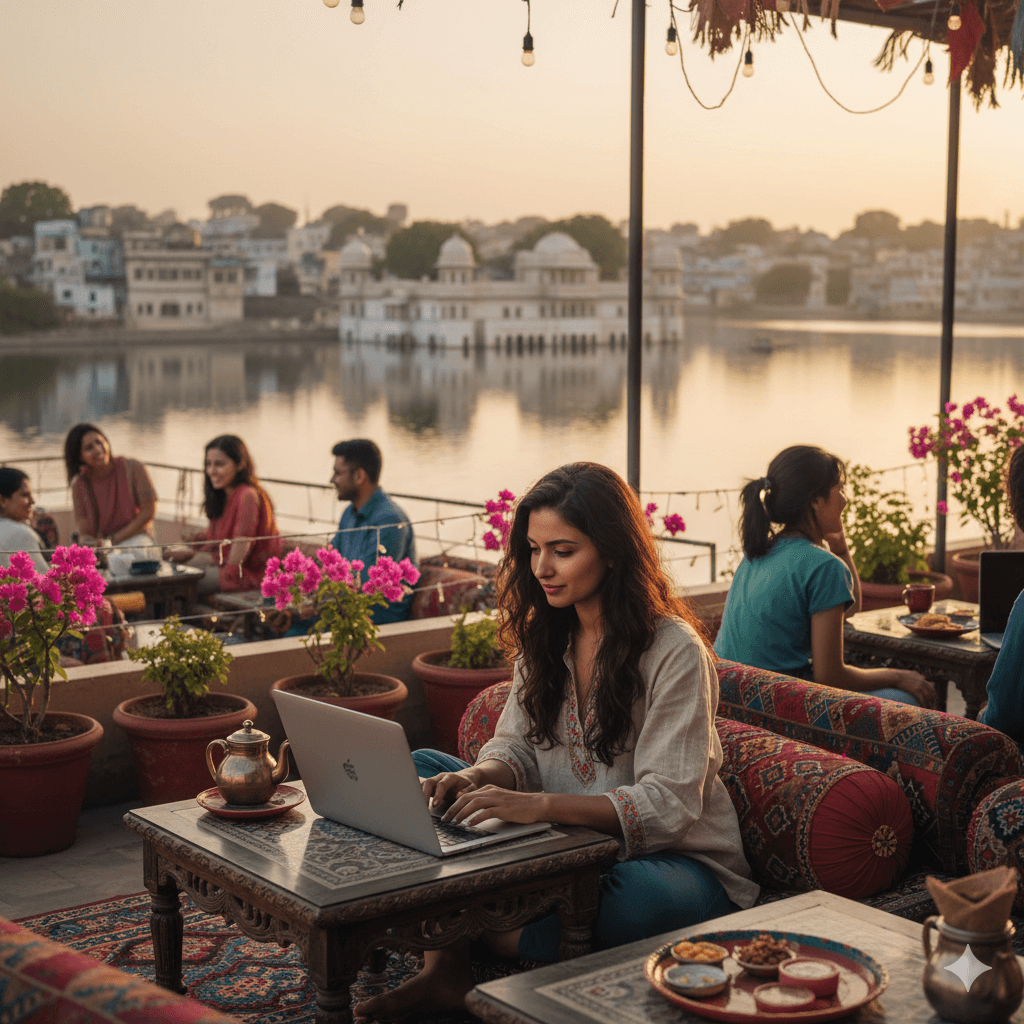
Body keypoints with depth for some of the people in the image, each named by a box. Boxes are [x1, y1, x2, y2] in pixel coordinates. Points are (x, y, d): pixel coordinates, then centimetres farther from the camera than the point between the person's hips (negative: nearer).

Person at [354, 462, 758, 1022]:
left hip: (675, 858, -6)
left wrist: (539, 805, -35)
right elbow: (516, 747, 7)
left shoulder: (675, 651, -17)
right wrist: (479, 778, -18)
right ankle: (444, 970, -20)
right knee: (424, 767, -4)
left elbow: (668, 805, -23)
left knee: (636, 894, -42)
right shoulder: (545, 635, 6)